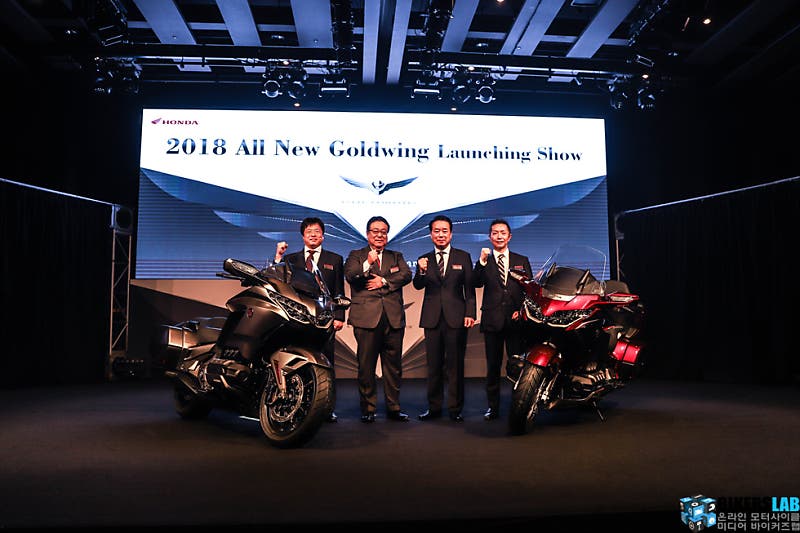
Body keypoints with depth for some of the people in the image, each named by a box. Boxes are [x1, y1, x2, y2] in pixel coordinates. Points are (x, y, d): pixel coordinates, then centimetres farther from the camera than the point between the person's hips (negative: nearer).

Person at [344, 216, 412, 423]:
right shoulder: (356, 256, 11)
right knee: (366, 366, 0)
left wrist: (384, 281, -10)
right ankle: (368, 409, 11)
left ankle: (393, 407, 17)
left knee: (393, 365, 6)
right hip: (367, 318, -2)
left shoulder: (396, 257, 20)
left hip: (394, 318, 3)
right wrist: (367, 264, -23)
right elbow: (350, 276, -8)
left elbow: (406, 275, 2)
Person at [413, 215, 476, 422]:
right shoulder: (424, 260, 9)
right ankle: (434, 407, 17)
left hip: (456, 317, -2)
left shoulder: (463, 257, 6)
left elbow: (469, 288, 4)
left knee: (455, 365, 2)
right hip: (432, 319, 2)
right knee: (434, 365, 8)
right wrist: (422, 271, -24)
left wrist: (470, 313, -6)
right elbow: (418, 286, -4)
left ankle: (455, 409, 12)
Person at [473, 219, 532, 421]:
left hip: (516, 319, 1)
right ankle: (493, 406, 13)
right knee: (493, 365, 5)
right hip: (492, 319, 0)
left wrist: (521, 310, -4)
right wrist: (482, 261, -20)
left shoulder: (522, 260, 14)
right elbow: (477, 283, -7)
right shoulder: (484, 262, 10)